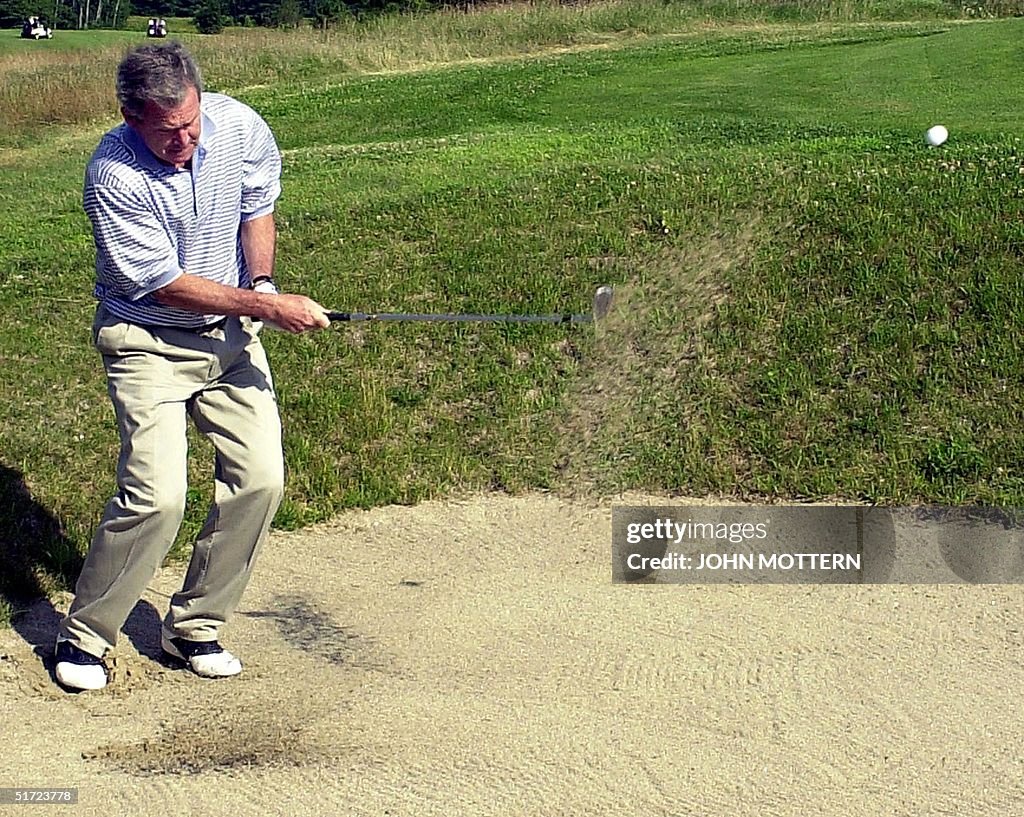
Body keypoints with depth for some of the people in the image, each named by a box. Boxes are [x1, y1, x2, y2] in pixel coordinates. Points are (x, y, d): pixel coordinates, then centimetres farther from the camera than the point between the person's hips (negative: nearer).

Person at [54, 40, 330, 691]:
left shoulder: (241, 126, -11)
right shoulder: (113, 177, -24)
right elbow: (165, 284, -20)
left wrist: (262, 281, -4)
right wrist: (267, 308, -23)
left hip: (231, 333, 5)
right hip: (147, 340, -5)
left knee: (261, 478, -5)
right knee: (156, 496, -17)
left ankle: (193, 626, 12)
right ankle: (84, 634, 5)